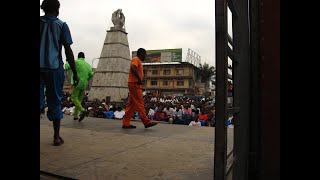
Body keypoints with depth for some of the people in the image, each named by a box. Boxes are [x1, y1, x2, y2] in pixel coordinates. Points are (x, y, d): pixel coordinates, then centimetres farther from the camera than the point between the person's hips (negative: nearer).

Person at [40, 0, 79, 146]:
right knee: (54, 102, 6)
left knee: (38, 100, 2)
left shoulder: (40, 23, 11)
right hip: (54, 67, -1)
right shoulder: (61, 25, 5)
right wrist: (75, 73, 1)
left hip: (40, 66, 2)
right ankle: (57, 136, 9)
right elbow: (68, 51, -1)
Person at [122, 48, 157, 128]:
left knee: (131, 104, 7)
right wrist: (139, 79, -22)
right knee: (140, 103, -10)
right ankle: (147, 122, -10)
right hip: (134, 84, -10)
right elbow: (132, 68, -24)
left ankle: (126, 123, 7)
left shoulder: (138, 61, 25)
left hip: (135, 84, 10)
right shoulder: (136, 59, -5)